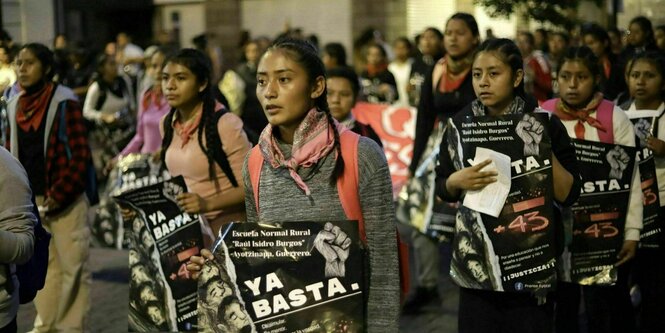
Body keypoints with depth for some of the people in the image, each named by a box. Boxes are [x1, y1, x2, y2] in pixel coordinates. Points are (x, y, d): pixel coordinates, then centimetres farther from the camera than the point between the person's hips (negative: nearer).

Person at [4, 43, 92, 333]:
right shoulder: (14, 105, 8)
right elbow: (11, 153, 15)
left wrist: (58, 195, -17)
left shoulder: (65, 103, -11)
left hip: (65, 200, -6)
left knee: (73, 266, 0)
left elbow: (80, 155, -14)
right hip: (30, 200, 6)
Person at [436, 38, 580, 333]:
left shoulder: (544, 124, -4)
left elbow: (569, 195, -7)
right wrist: (456, 181, -10)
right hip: (475, 259, 2)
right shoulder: (460, 124, 3)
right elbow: (442, 190, 10)